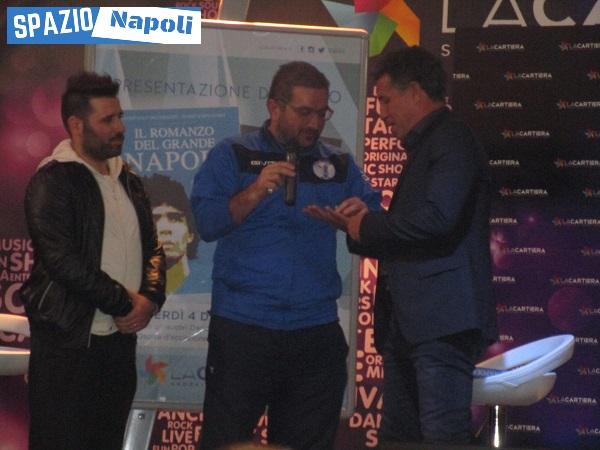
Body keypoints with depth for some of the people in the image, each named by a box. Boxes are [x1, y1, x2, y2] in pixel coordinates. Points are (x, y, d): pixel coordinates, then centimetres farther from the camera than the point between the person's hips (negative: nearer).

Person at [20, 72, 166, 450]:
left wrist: (149, 298, -3)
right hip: (68, 343, -7)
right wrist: (123, 303, -13)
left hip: (121, 338, 7)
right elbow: (60, 259, -19)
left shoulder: (127, 179, 16)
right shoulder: (53, 181, -9)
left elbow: (151, 246, 17)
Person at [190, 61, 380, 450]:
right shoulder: (233, 156, 3)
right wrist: (257, 191, -21)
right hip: (243, 330, -3)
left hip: (316, 332, 3)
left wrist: (363, 215, -13)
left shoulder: (339, 165, 13)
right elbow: (206, 222, -8)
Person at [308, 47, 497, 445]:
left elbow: (436, 217, -25)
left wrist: (366, 228, -11)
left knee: (443, 438, -12)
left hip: (441, 322, -11)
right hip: (408, 324, 11)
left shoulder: (452, 142, -9)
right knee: (397, 438, 13)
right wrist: (355, 227, 10)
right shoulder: (424, 147, 23)